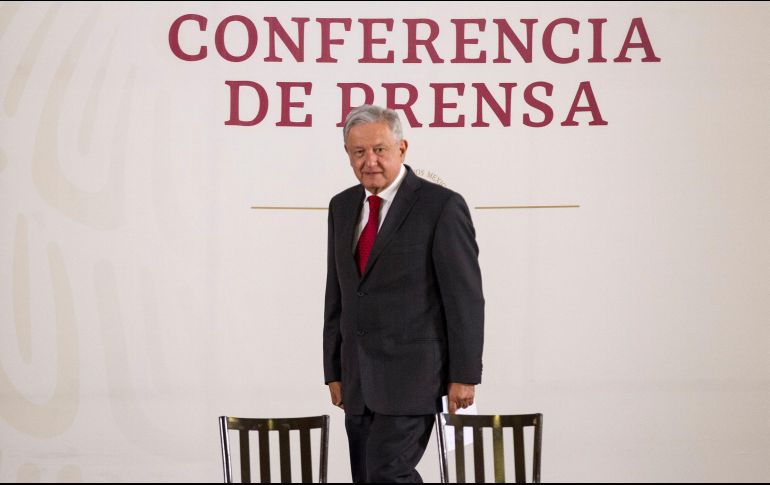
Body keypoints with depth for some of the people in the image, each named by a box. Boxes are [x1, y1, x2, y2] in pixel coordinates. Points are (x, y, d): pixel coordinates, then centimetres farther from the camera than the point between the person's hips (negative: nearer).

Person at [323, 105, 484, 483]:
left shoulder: (441, 206, -8)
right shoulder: (342, 207, 12)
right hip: (358, 378, 7)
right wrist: (334, 370, 14)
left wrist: (464, 376, -12)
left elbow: (466, 298, -9)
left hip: (411, 372, -7)